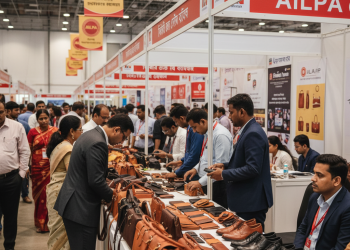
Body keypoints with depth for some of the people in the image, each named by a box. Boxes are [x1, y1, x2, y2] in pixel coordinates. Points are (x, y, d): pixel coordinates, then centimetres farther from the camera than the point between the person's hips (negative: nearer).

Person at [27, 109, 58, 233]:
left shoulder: (55, 131, 2)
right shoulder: (32, 132, 2)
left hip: (51, 167, 0)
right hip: (37, 168, 0)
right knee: (40, 195, 7)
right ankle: (40, 223, 19)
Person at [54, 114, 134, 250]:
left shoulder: (91, 134, 10)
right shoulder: (98, 143, -22)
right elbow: (95, 181, -23)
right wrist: (112, 197, -6)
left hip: (71, 203, 10)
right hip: (81, 209, -10)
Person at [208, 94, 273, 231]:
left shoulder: (253, 134, -20)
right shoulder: (247, 131, 13)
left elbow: (252, 168, -25)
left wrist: (224, 174, -17)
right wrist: (225, 166, 8)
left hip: (252, 203, -10)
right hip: (247, 200, 10)